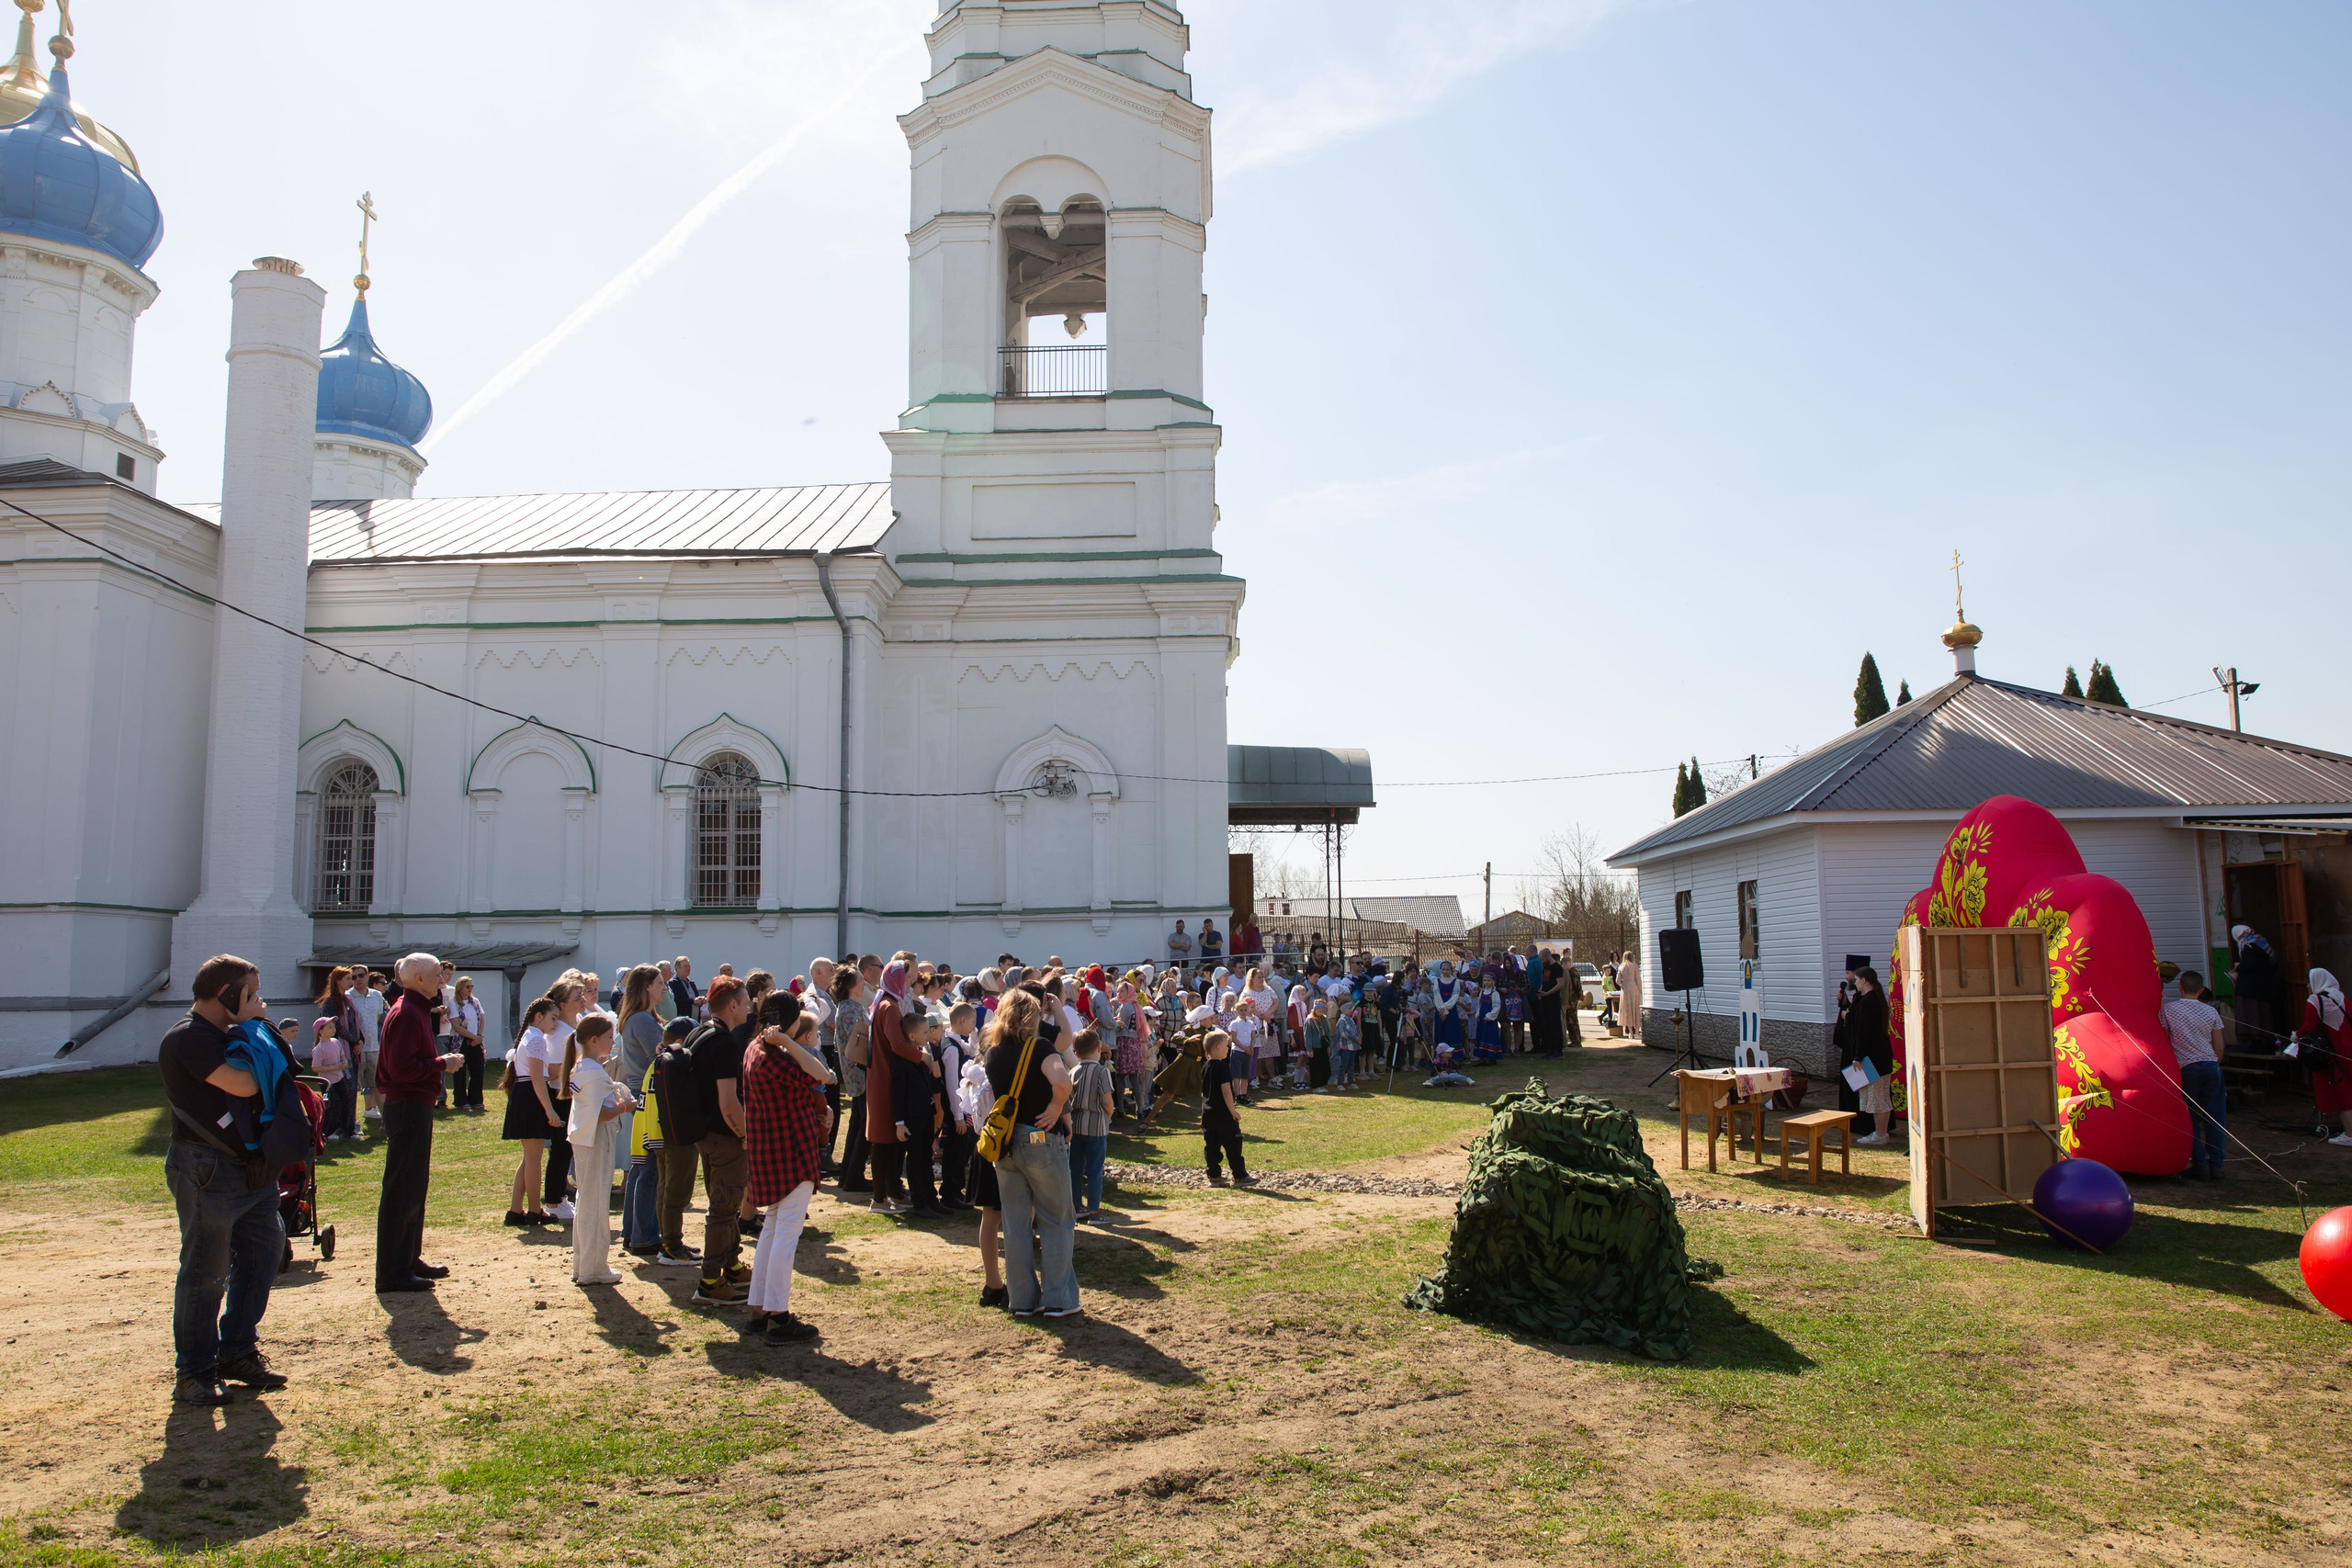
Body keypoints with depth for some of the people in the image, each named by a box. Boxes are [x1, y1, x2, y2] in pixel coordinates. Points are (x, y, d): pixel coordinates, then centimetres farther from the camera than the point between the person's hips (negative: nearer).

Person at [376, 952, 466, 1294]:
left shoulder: (416, 1010, 16)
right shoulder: (406, 1013, -17)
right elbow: (402, 1068, -24)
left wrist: (442, 1061, 7)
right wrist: (442, 1064, -14)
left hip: (414, 1108, 11)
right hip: (407, 1108, -11)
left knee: (415, 1186, 17)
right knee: (401, 1190, -6)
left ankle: (409, 1260, 26)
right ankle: (393, 1273, -1)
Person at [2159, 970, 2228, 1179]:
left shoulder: (2167, 1010, -2)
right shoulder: (2211, 1012, 5)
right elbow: (2219, 1047, 7)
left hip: (2187, 1068, -2)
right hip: (2211, 1067, 2)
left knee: (2191, 1119, 5)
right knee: (2215, 1118, 5)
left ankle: (2200, 1165, 0)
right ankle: (2215, 1165, 4)